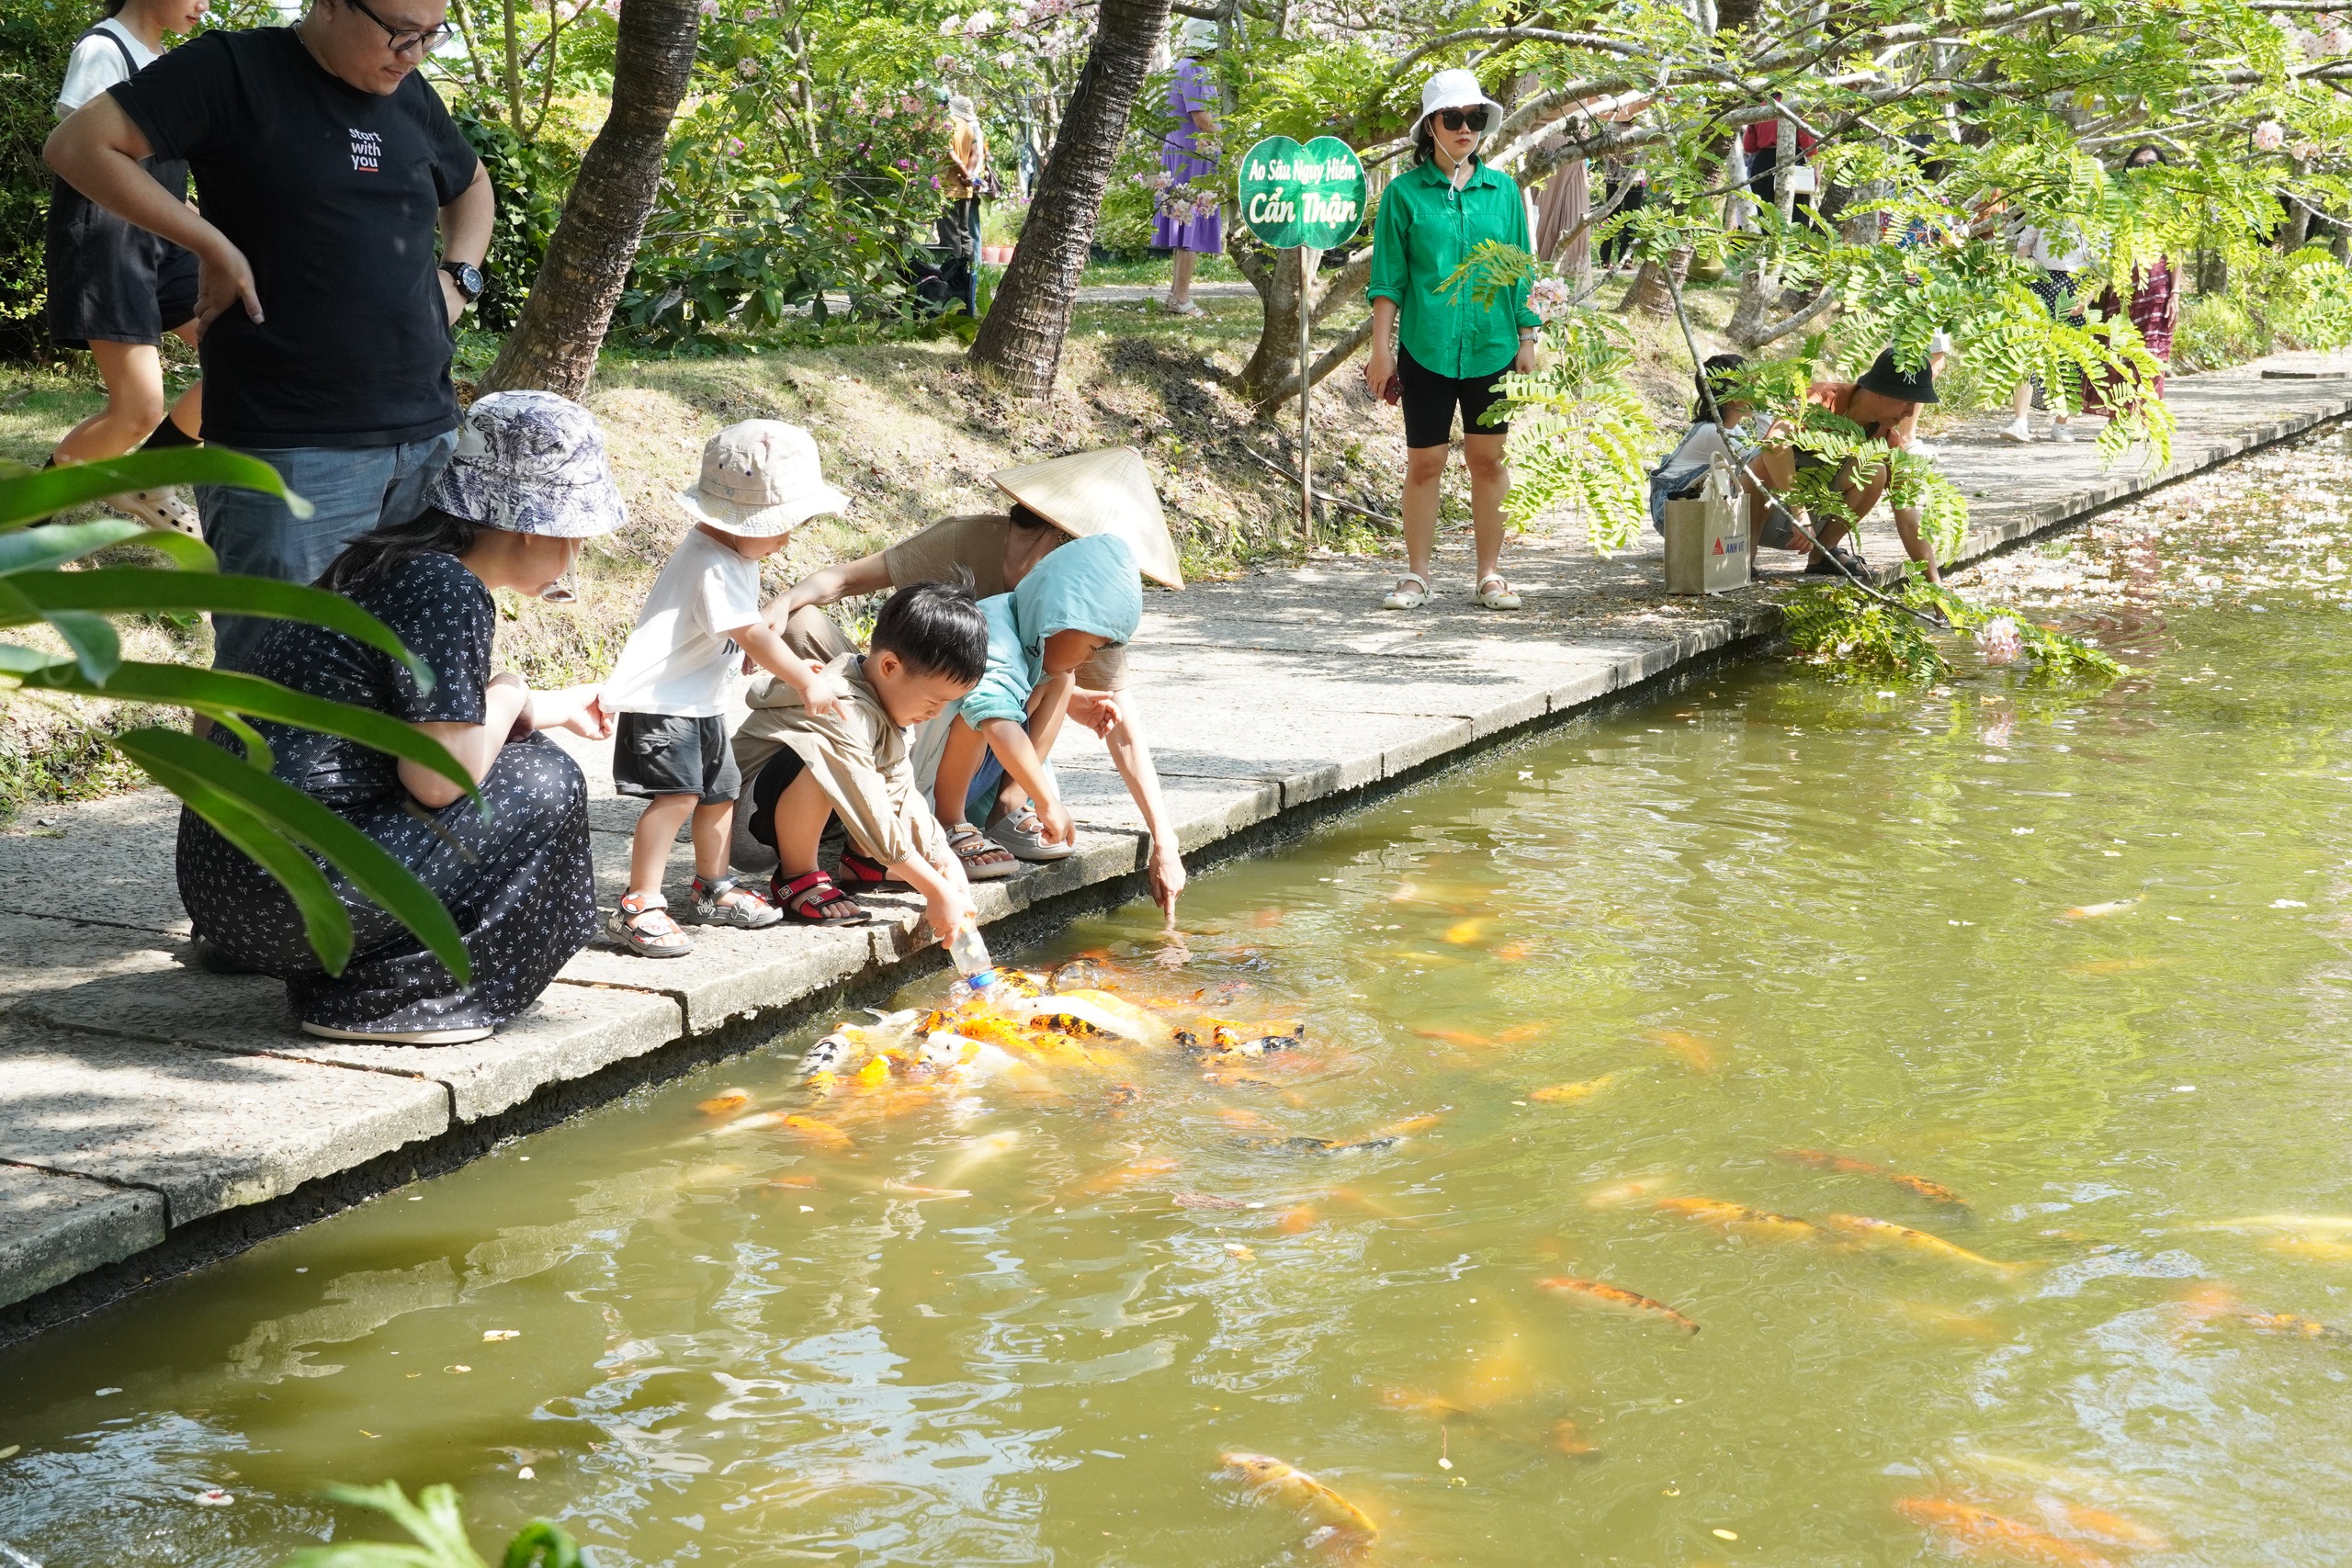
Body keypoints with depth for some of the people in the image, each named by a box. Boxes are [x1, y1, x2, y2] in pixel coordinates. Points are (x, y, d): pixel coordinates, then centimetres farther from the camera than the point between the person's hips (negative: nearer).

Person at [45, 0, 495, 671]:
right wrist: (212, 245, -14)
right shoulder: (235, 70, -7)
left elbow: (471, 186, 32)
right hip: (291, 447, -6)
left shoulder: (409, 93, 12)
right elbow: (79, 145, -12)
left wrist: (458, 277, 13)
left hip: (428, 437, 7)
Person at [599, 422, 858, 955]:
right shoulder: (712, 565, -24)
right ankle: (638, 907, -18)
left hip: (701, 703, 11)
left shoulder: (737, 558, 10)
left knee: (719, 792, 17)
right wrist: (806, 682, -15)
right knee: (677, 794, -19)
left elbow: (746, 637, 20)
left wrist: (793, 666, 12)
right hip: (660, 701, -11)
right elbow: (752, 636, -23)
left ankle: (714, 890, 34)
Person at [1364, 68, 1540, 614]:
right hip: (1426, 347, -2)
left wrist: (1527, 340, 6)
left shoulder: (1502, 190, 6)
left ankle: (1490, 574, 14)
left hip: (1491, 345, 2)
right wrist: (1381, 348, -4)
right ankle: (1417, 576, 11)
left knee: (1488, 459, 6)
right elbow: (1388, 278, 1)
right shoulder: (1405, 193, 0)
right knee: (1424, 462, 3)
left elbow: (1520, 273, 10)